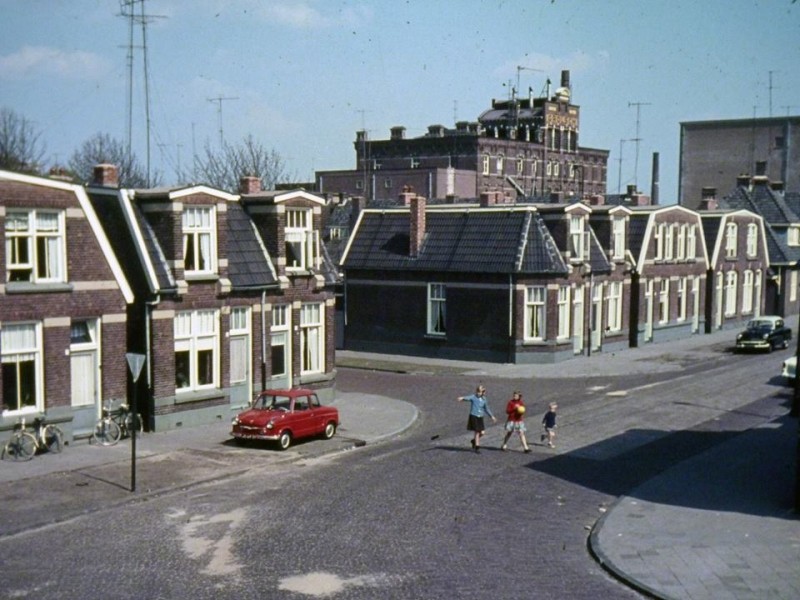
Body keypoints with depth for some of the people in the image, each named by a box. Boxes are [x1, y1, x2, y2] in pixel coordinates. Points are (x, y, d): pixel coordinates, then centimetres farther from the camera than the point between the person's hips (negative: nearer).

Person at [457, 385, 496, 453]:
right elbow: (467, 398, -30)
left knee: (482, 432, 0)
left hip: (480, 417, 5)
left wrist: (492, 416, 24)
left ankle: (474, 441, 29)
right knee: (476, 432, -4)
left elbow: (487, 409, 20)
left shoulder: (484, 399, 7)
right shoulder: (473, 397, -8)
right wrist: (462, 398, -52)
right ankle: (477, 447, 8)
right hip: (473, 416, -5)